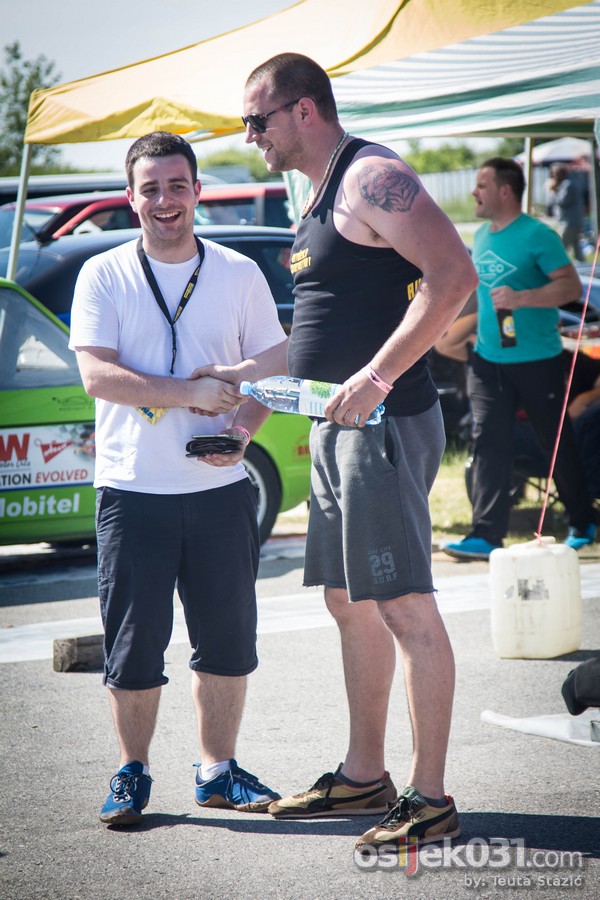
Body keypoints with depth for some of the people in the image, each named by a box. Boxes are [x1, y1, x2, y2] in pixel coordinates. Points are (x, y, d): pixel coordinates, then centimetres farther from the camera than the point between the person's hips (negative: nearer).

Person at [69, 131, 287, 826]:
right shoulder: (103, 276, 1)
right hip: (133, 489, -2)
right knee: (134, 643, 1)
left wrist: (243, 425, -9)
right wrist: (190, 392, -19)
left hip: (220, 488, 2)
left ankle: (217, 769, 20)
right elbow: (96, 374, -9)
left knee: (228, 639, 6)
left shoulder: (240, 274, 7)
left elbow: (275, 365, 10)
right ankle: (132, 774, 15)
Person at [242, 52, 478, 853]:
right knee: (350, 603, 15)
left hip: (385, 423, -10)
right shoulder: (319, 194, 18)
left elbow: (453, 275, -23)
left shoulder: (372, 178, -12)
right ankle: (365, 777, 24)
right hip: (336, 428, 10)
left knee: (406, 608, -8)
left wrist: (377, 379, -26)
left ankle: (431, 799, -4)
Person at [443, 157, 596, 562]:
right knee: (488, 443, -6)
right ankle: (486, 536, -10)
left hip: (537, 361, -6)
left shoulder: (537, 235, -12)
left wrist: (521, 298, -30)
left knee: (559, 444, 7)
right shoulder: (482, 236, 11)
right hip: (488, 361, 6)